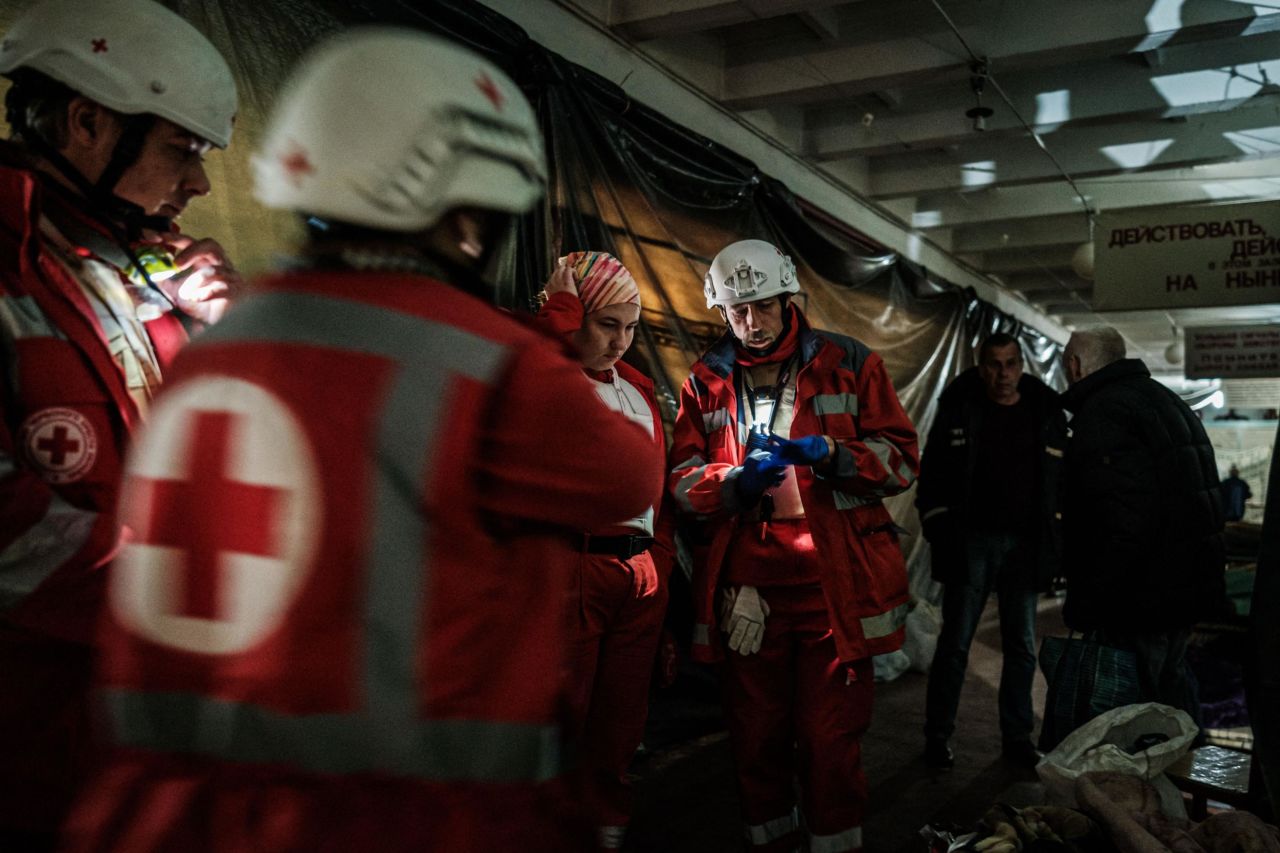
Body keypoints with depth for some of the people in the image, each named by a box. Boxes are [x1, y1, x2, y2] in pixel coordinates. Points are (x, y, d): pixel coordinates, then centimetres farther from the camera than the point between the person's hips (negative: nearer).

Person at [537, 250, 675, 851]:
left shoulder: (637, 386, 17)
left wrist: (661, 559, 17)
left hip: (643, 570, 7)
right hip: (574, 568, -7)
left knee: (623, 710, 15)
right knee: (565, 710, 3)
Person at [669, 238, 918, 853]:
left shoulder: (848, 364, 4)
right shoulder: (706, 382, 9)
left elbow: (901, 459, 1)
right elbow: (681, 479, 4)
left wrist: (826, 452, -17)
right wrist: (739, 479, -16)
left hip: (835, 584, -2)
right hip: (747, 588, 2)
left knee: (832, 739, 4)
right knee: (756, 734, 12)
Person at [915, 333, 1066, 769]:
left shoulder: (1047, 412, 5)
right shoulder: (959, 408, 0)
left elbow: (1063, 479, 8)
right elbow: (932, 474, 1)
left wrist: (1053, 543, 2)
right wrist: (938, 531, -6)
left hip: (1025, 547, 3)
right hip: (971, 544, -2)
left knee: (1021, 646, 10)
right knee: (955, 643, 2)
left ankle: (1017, 737, 23)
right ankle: (937, 737, 12)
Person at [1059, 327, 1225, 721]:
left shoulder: (1100, 416, -18)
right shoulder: (1167, 400, 15)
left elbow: (1122, 527, -28)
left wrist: (1082, 606, -21)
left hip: (1142, 600, -10)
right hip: (1191, 586, 10)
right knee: (1170, 681, 24)